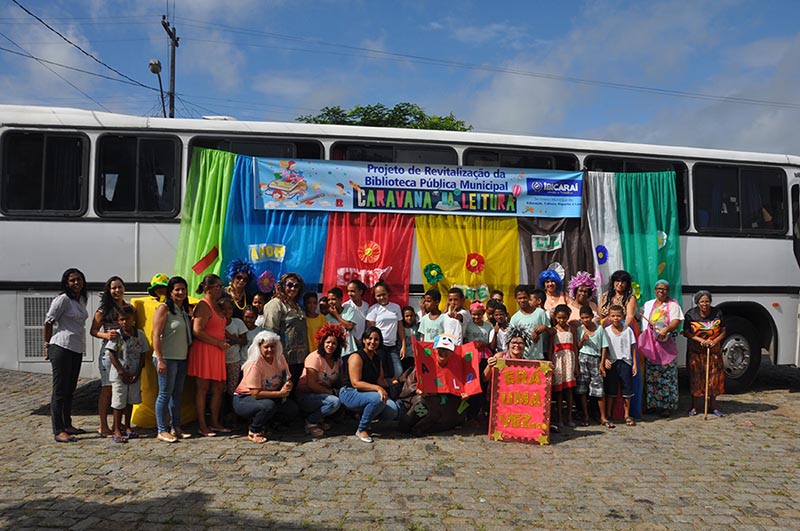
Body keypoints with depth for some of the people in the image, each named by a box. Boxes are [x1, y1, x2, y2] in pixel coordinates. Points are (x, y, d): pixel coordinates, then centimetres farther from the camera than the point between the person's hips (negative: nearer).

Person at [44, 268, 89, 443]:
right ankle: (58, 431, -1)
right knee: (60, 390, -4)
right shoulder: (63, 299, -10)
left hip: (77, 349, 8)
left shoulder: (82, 299, 13)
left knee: (70, 389, 15)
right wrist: (47, 344, -3)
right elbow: (48, 321, -7)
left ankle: (67, 425, 26)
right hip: (62, 347, -8)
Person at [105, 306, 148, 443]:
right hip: (119, 375, -3)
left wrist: (138, 373, -5)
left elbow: (142, 355, 3)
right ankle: (117, 430, 12)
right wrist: (122, 373, -13)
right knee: (119, 402, 1)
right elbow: (112, 355, -10)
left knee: (130, 401, 14)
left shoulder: (140, 334, -1)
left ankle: (127, 427, 26)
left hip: (134, 375, 4)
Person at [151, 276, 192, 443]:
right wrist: (160, 360, -20)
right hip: (167, 359, -8)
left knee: (177, 394, 11)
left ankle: (175, 428, 19)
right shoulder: (164, 309, -8)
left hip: (181, 359, 8)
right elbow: (156, 335, -14)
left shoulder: (184, 310, 16)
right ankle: (162, 431, 3)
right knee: (165, 393, -4)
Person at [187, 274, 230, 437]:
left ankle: (215, 423, 18)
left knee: (218, 388, 9)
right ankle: (202, 425, 6)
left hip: (217, 352, 9)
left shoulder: (215, 306, 18)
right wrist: (219, 342, -16)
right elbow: (197, 331, -20)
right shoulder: (203, 306, -11)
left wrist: (223, 340, 15)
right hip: (204, 350, -9)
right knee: (203, 388, -2)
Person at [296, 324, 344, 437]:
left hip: (323, 393, 8)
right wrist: (331, 392, -18)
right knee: (334, 402, -29)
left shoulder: (337, 359, 5)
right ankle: (310, 422, -9)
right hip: (305, 397, -8)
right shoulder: (315, 358, -18)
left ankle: (319, 419, 1)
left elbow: (339, 381, 10)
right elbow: (312, 385, -20)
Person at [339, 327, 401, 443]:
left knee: (393, 411, -14)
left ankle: (363, 415, 12)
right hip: (350, 394, -7)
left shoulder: (377, 358, 10)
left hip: (368, 393, 7)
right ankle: (361, 430, -14)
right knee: (377, 398, -35)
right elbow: (356, 383, -23)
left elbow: (380, 380, 7)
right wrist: (377, 388, -33)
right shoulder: (356, 357, -15)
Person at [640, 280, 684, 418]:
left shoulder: (673, 305, 4)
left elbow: (676, 321, -10)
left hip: (666, 345, -4)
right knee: (651, 375, 4)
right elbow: (642, 319, 21)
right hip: (650, 344, 4)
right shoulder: (648, 305, 18)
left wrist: (666, 329, -30)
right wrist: (643, 338, 9)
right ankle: (652, 403, 12)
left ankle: (667, 406, 1)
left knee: (667, 376, -5)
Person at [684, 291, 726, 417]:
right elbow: (686, 332, -4)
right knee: (695, 378, 3)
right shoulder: (691, 314, -8)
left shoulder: (717, 313, -3)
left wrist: (715, 341, -15)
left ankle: (713, 406, 18)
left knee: (714, 378, 4)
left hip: (714, 351, 2)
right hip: (696, 351, -1)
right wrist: (700, 340, -18)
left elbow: (723, 332, 3)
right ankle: (694, 407, 13)